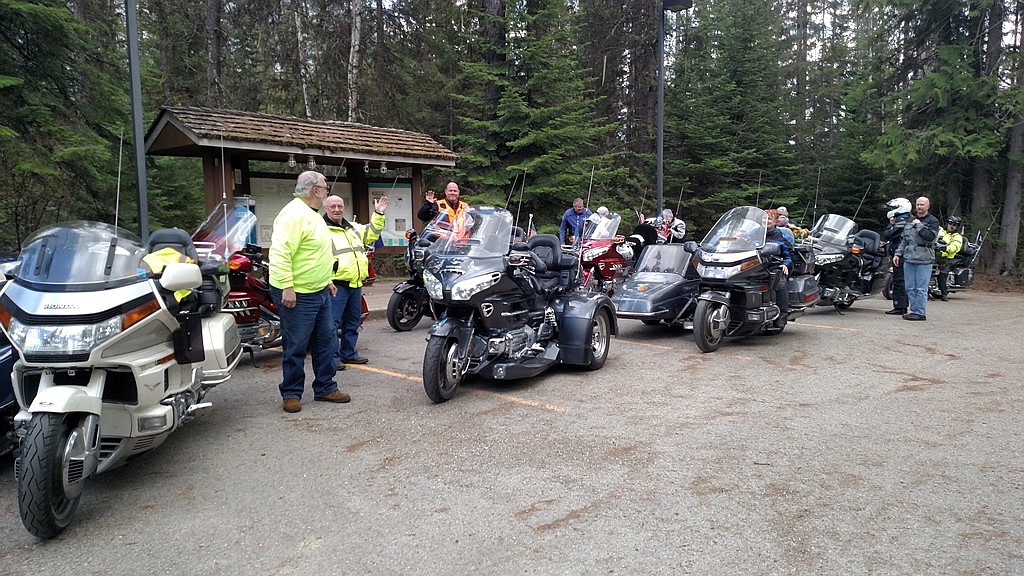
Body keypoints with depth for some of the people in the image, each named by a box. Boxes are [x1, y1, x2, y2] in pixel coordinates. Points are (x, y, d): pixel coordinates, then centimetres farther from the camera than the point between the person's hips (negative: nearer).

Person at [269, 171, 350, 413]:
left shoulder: (313, 215, 16)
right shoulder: (294, 214, -18)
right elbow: (280, 252, -26)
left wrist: (327, 280, 25)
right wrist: (286, 287, -29)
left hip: (319, 292, 10)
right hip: (297, 295, -10)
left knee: (326, 342, 13)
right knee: (296, 347, 1)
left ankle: (325, 388, 23)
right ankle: (291, 393, 14)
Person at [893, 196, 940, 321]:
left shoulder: (932, 221, -1)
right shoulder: (910, 221, 19)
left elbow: (930, 238, -17)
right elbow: (903, 239, 23)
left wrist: (919, 226, -12)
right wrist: (898, 254, 15)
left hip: (923, 260, -6)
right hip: (908, 259, 6)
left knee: (921, 289, -6)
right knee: (910, 288, 8)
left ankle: (919, 313, -3)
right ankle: (914, 310, 16)